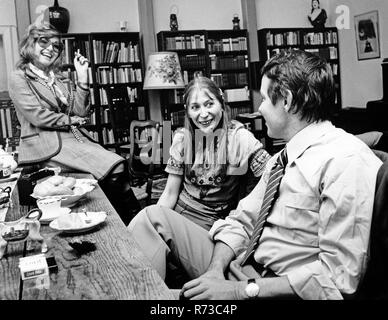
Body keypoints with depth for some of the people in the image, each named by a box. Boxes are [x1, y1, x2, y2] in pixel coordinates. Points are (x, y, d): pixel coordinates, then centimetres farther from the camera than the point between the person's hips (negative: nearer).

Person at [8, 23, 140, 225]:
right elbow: (38, 116, -11)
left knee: (118, 166, -18)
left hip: (75, 138, 7)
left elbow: (80, 112, 10)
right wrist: (70, 120, 1)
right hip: (49, 145, -7)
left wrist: (82, 77, 4)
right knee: (114, 168, -23)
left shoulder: (56, 78, 22)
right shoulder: (19, 78, 2)